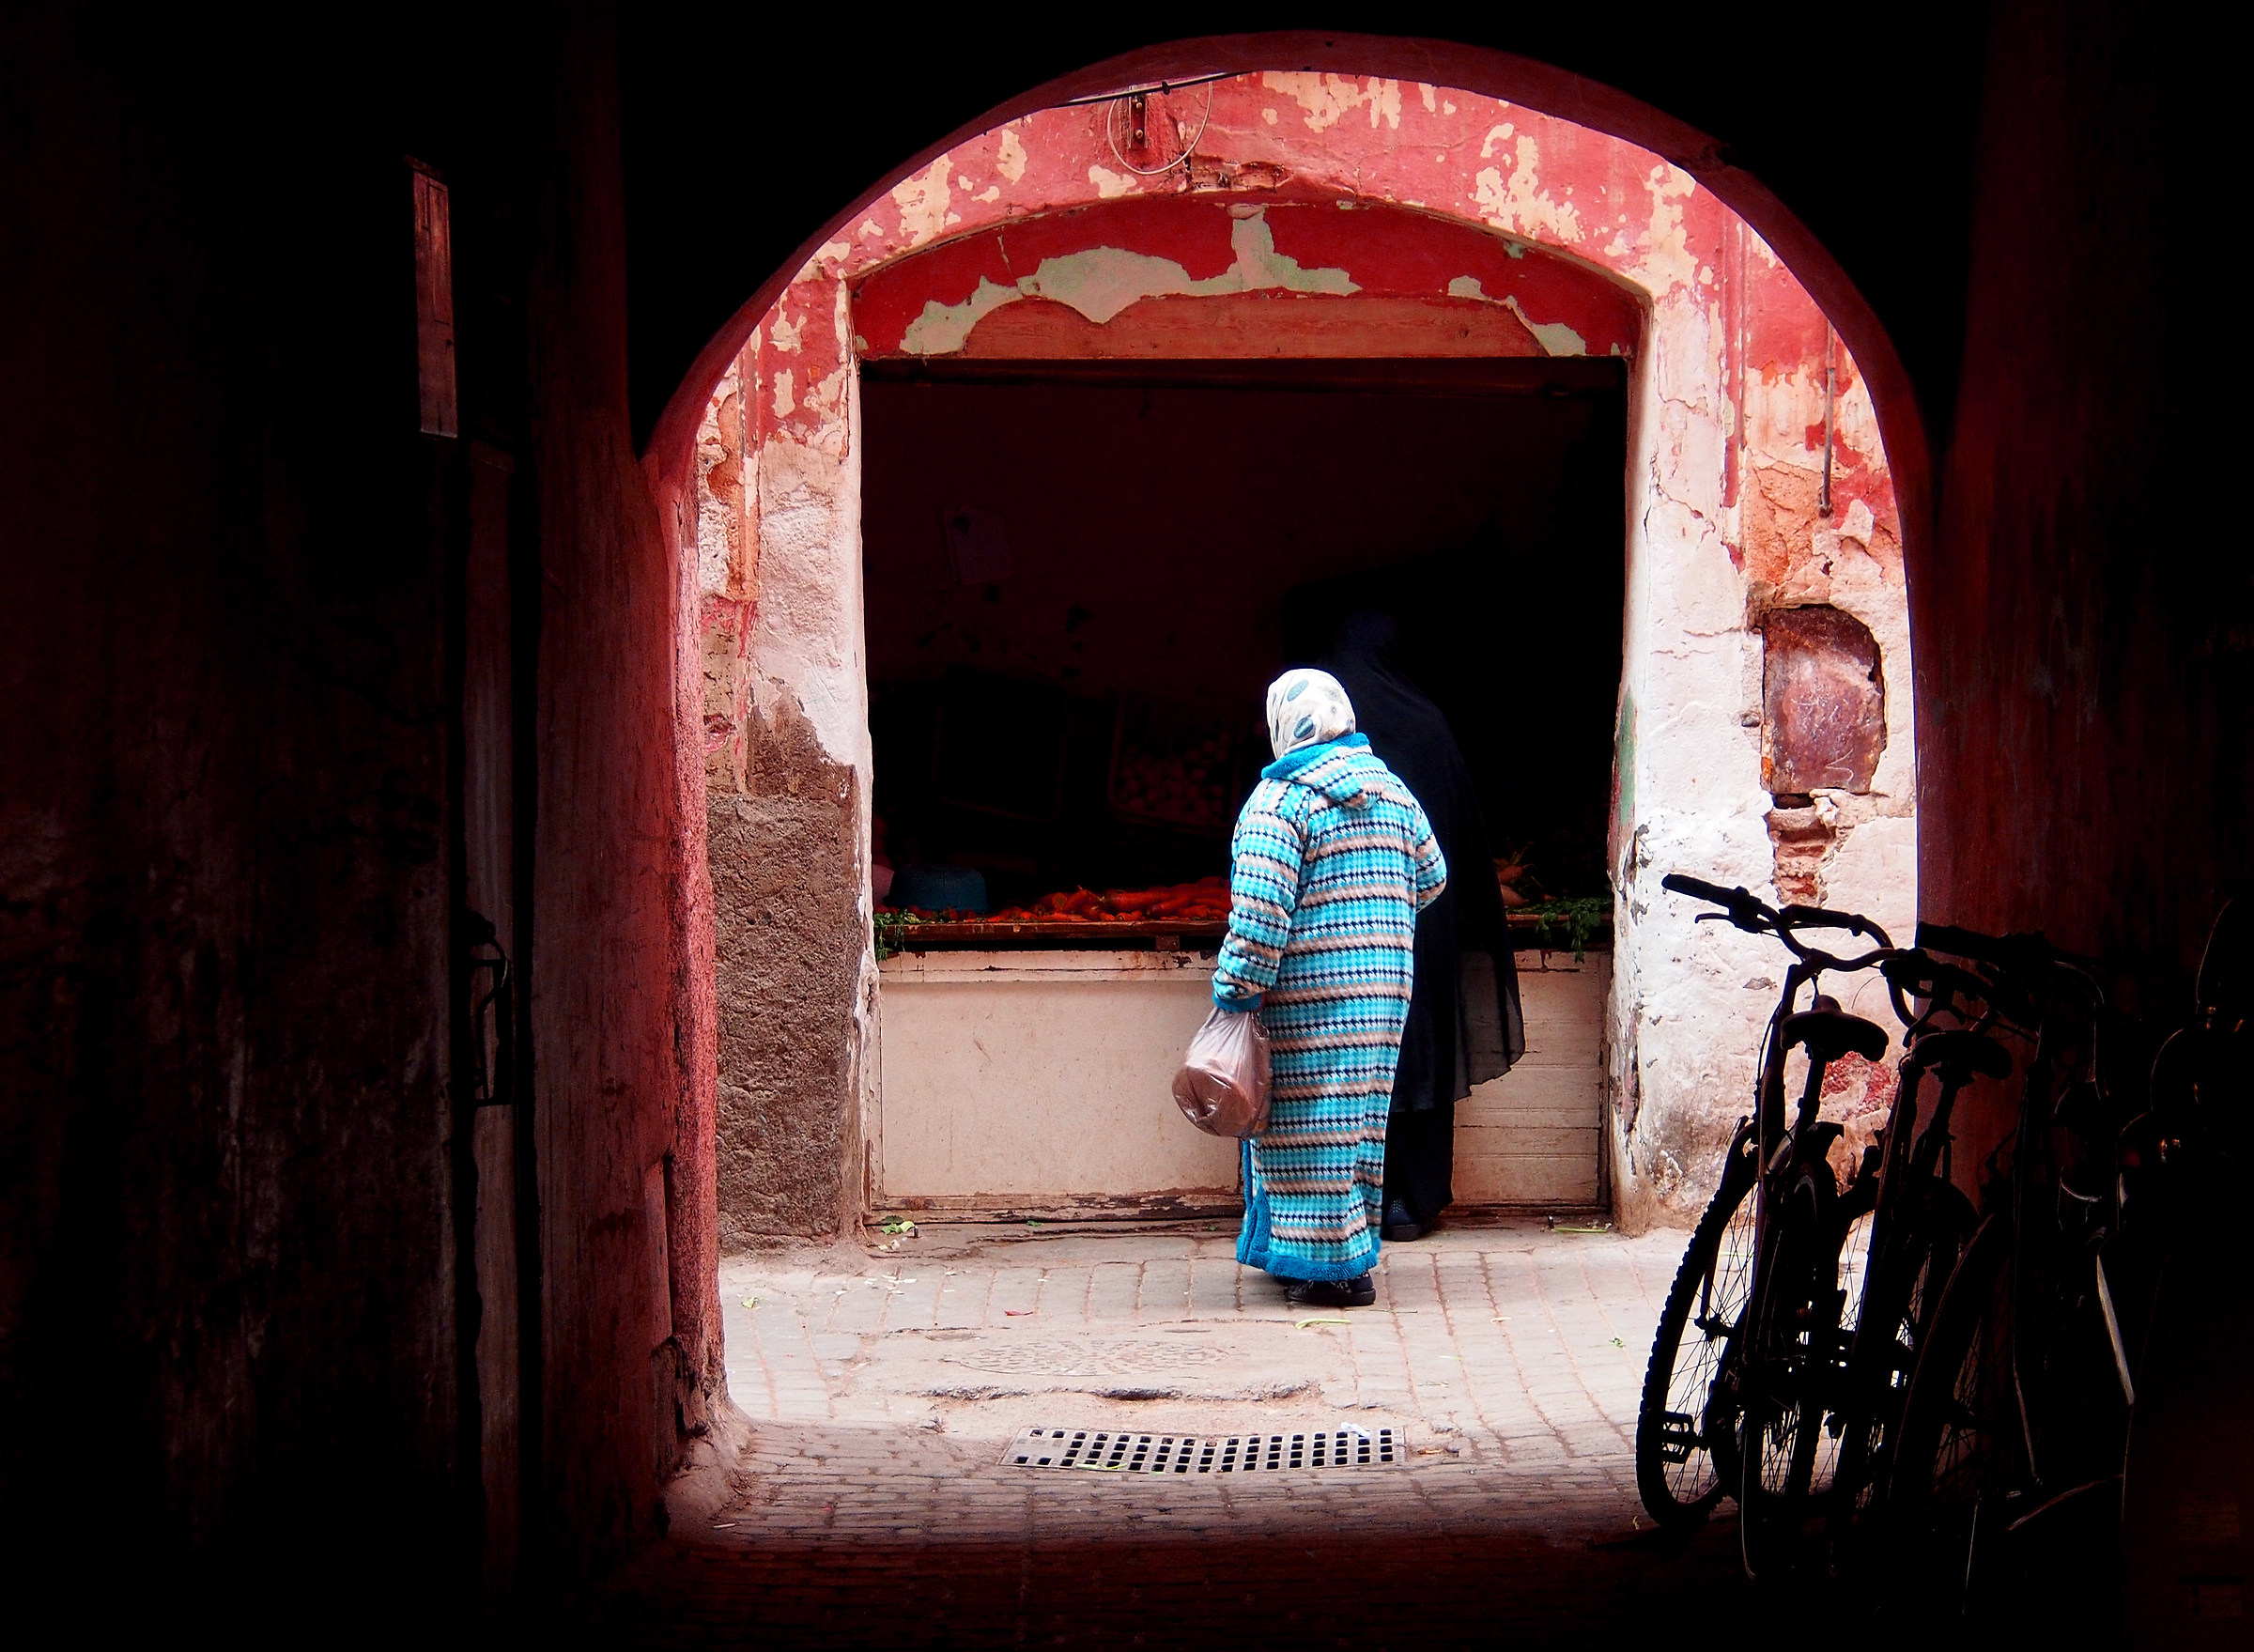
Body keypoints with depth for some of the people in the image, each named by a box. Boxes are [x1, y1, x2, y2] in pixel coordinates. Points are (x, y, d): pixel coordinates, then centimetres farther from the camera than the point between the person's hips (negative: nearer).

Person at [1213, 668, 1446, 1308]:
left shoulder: (1280, 799, -11)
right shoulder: (1392, 790, 11)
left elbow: (1260, 910, -18)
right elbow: (1431, 876, 22)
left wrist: (1235, 990, -12)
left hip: (1309, 993, -7)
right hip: (1385, 988, 7)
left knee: (1310, 1125, -1)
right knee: (1359, 1117, 15)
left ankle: (1336, 1265, -2)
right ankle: (1352, 1245, 23)